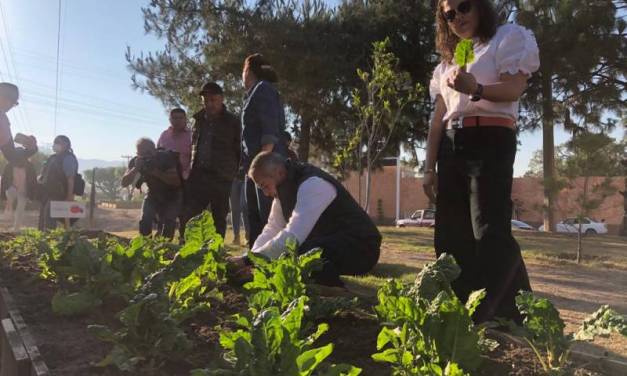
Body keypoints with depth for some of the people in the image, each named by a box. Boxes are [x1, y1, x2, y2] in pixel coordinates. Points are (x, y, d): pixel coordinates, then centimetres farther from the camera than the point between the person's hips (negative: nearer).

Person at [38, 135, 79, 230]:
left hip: (58, 196, -10)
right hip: (47, 194, 10)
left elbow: (70, 179, -16)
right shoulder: (53, 158, 18)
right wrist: (41, 177, 6)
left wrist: (69, 197, -21)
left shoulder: (68, 158, -11)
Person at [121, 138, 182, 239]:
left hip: (171, 196, -3)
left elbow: (176, 181, -33)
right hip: (153, 194, 4)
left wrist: (156, 172, -42)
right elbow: (124, 183, -20)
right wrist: (135, 168, -36)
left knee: (168, 224, -20)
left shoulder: (165, 157, -26)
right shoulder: (136, 161, -15)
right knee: (144, 222, -13)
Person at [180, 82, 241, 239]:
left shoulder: (232, 122, -1)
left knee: (218, 218, 5)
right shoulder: (198, 120, 13)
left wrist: (233, 172, -4)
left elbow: (239, 150, 2)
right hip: (198, 175, 4)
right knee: (188, 216, -2)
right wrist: (192, 168, 13)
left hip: (221, 178, -4)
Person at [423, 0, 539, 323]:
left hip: (489, 141, -6)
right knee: (453, 234, 3)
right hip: (451, 147, 6)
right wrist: (430, 167, 10)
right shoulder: (448, 60, 22)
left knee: (490, 232, -15)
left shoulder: (508, 38, 5)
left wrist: (475, 89, -32)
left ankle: (505, 314, -10)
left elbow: (514, 89, -12)